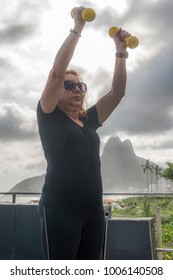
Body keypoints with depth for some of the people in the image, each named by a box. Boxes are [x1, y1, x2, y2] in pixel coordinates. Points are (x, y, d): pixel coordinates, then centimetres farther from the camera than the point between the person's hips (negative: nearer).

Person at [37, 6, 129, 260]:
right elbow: (57, 72, -10)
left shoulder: (89, 121, 15)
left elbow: (117, 92, 14)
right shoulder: (50, 117, 2)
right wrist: (77, 29, -5)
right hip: (60, 209, -6)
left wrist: (121, 52, 6)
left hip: (93, 210, 6)